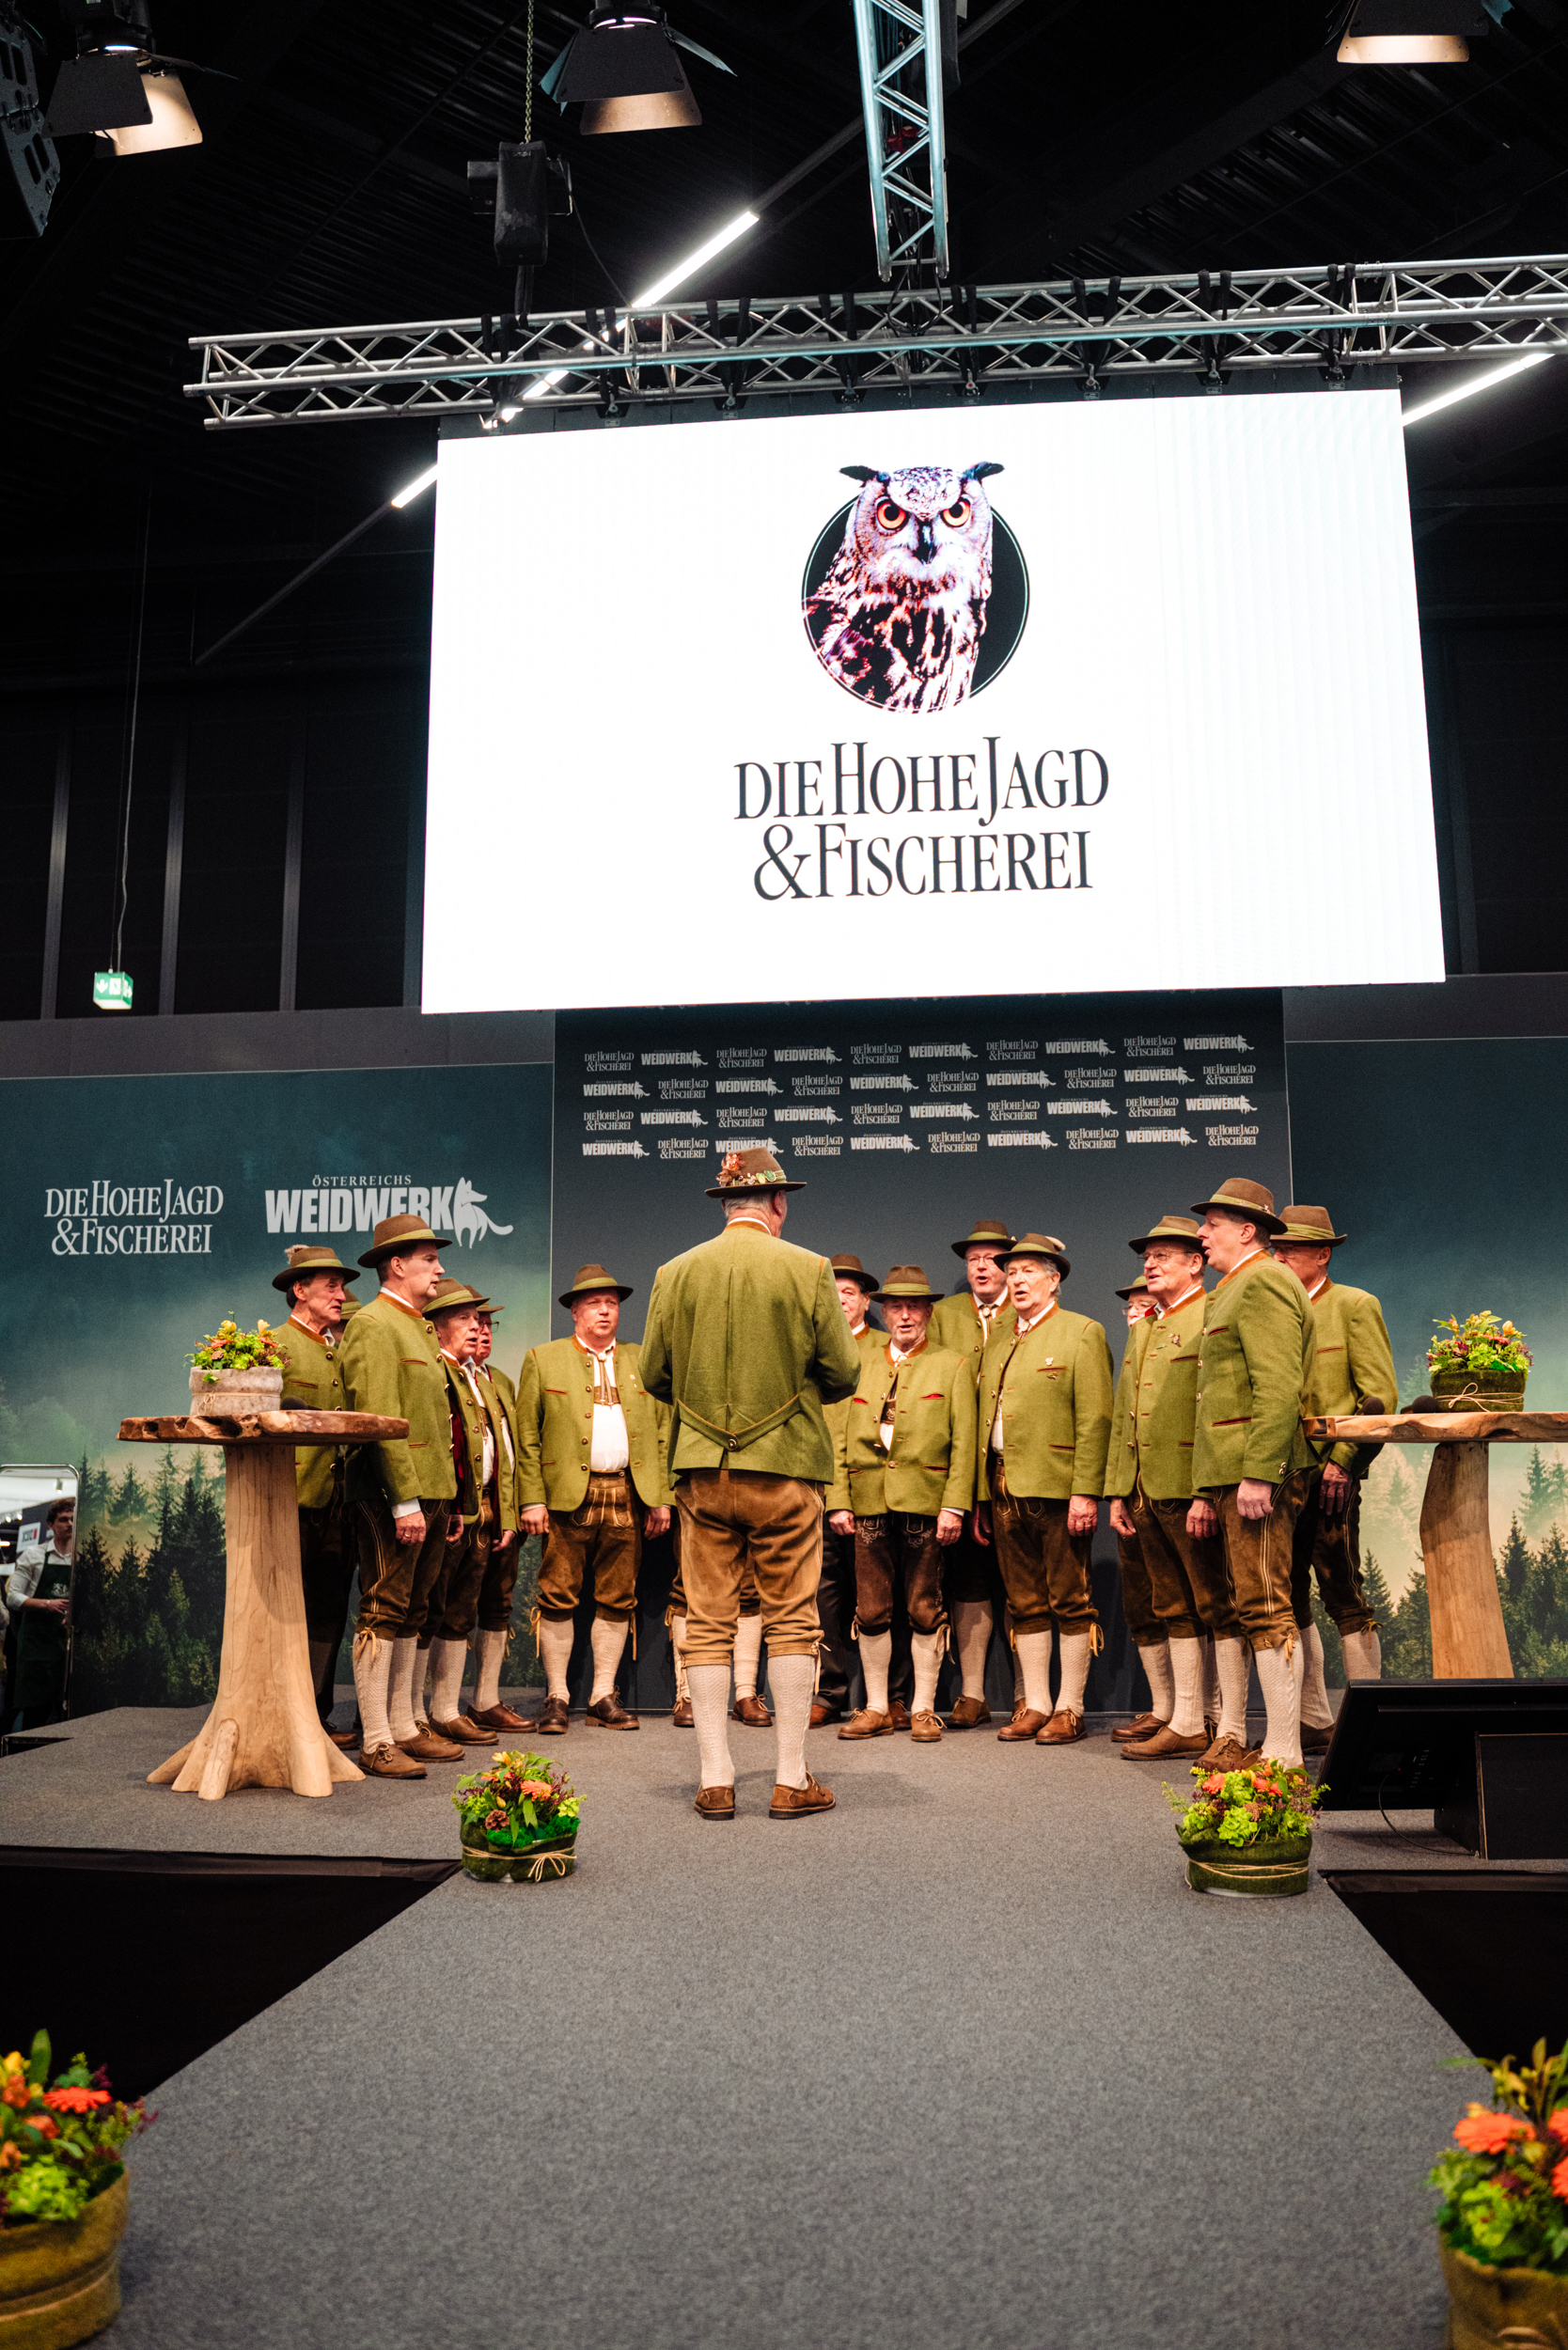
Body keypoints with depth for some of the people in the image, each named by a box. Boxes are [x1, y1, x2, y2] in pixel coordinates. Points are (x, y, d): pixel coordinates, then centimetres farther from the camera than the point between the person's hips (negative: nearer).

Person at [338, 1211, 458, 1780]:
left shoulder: (419, 1329, 20)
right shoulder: (373, 1325, -10)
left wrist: (443, 1498, 18)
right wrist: (405, 1501, -22)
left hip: (430, 1493, 10)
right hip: (392, 1496, -10)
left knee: (411, 1611, 13)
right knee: (384, 1611, -6)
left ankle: (403, 1727, 20)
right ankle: (376, 1744, -2)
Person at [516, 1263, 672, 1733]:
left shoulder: (642, 1362, 16)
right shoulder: (542, 1359, 8)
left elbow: (661, 1434, 13)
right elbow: (526, 1437, 2)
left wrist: (661, 1498, 4)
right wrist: (532, 1499, -7)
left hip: (628, 1496, 3)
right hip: (567, 1496, -2)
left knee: (617, 1600, 5)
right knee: (559, 1597, -1)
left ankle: (603, 1697, 14)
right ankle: (556, 1698, 10)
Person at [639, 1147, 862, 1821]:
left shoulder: (675, 1273, 3)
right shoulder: (808, 1270, -4)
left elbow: (653, 1374, 6)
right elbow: (843, 1373, -3)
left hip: (702, 1470, 2)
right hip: (785, 1466, -2)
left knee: (708, 1624, 7)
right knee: (791, 1620, 6)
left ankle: (715, 1780, 10)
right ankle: (792, 1780, 10)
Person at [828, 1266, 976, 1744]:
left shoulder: (953, 1366, 7)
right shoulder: (860, 1367, 15)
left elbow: (963, 1443, 0)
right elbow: (841, 1439, 11)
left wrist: (954, 1505, -10)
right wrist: (838, 1502, 2)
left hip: (925, 1505, -2)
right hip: (869, 1506, 3)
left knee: (925, 1611, 3)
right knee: (871, 1612, 4)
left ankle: (924, 1709, 13)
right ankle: (876, 1708, 15)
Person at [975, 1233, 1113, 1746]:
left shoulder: (1082, 1333, -1)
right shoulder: (996, 1342, 19)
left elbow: (1095, 1419, -9)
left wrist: (1086, 1492, -17)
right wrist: (980, 1498, 13)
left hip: (1058, 1490, -6)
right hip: (1006, 1491, 6)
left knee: (1069, 1602, 1)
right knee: (1024, 1603, 10)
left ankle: (1070, 1709, 9)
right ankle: (1035, 1705, 18)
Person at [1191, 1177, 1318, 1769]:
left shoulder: (1262, 1282, -10)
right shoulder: (1235, 1288, 23)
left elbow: (1279, 1388, -21)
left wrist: (1257, 1474, -25)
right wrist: (1211, 1489, 22)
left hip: (1256, 1473, -11)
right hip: (1237, 1474, 11)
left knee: (1265, 1608, -9)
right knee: (1261, 1608, 12)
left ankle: (1284, 1755, -5)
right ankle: (1281, 1746, 18)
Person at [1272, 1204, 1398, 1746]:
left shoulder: (1354, 1305, 0)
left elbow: (1381, 1394, -7)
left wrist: (1342, 1460, -16)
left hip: (1329, 1476, -7)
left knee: (1344, 1597, -6)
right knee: (1289, 1600, 8)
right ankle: (1315, 1723, 16)